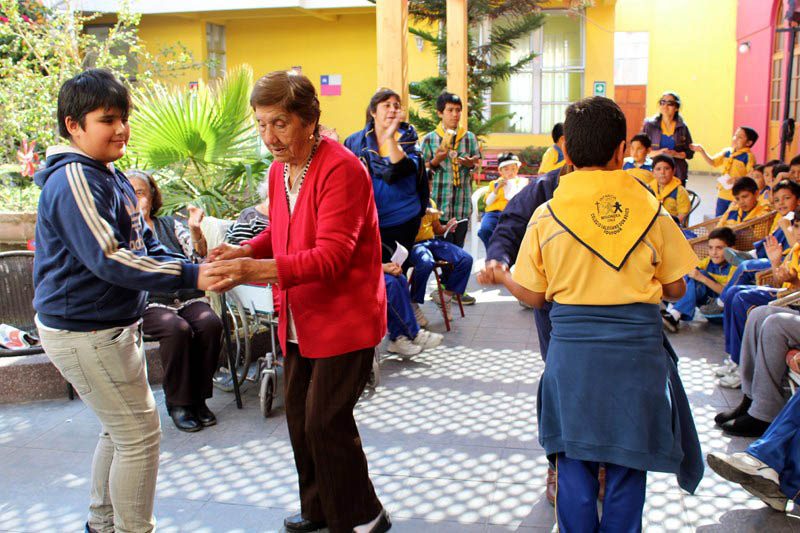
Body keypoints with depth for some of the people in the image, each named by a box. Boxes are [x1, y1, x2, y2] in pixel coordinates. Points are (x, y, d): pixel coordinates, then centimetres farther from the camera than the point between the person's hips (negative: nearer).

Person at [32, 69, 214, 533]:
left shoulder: (111, 175, 12)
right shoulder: (74, 181, -20)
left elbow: (145, 244, 12)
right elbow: (107, 259, -29)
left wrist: (196, 268, -6)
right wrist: (190, 277, -32)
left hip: (112, 325, 10)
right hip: (85, 332, -10)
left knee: (122, 429, 22)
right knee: (140, 433, -2)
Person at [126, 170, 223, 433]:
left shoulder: (170, 224, 19)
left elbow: (199, 257, 8)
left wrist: (195, 230, -10)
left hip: (188, 298, 3)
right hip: (150, 304, -3)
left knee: (211, 323, -27)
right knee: (178, 329, -32)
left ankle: (198, 397, -12)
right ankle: (178, 403, -16)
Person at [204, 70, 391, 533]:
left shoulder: (342, 169, -21)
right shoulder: (279, 170, 6)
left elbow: (331, 256, -28)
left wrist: (258, 269, -39)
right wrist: (242, 252, -3)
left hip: (344, 320, -8)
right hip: (300, 322, 8)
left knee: (326, 423, -4)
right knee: (300, 420, 15)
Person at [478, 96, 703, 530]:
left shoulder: (546, 214, -4)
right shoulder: (651, 211, -3)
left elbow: (533, 296, 0)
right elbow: (675, 289, 5)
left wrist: (499, 276, 20)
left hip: (572, 350, 0)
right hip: (637, 348, 0)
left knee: (575, 461, 14)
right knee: (627, 462, 14)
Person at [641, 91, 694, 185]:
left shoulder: (682, 127, 8)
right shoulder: (649, 125, 4)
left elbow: (690, 153, 9)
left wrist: (676, 154, -10)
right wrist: (658, 152, -14)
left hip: (677, 175, 1)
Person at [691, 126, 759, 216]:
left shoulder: (748, 156, -13)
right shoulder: (727, 152, 8)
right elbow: (713, 162, 16)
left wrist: (738, 179, -28)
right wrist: (702, 151, 4)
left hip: (737, 197, -7)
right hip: (722, 195, 7)